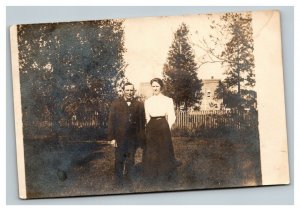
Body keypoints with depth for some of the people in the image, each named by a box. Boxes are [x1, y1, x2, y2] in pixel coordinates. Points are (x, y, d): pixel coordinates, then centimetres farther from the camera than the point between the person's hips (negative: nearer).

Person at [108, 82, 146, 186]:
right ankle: (119, 182, 18)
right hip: (119, 138, -1)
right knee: (119, 160, 7)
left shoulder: (139, 105, 3)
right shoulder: (116, 104, 1)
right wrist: (112, 137, -8)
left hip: (133, 138, 1)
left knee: (130, 161, 7)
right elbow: (111, 121, -2)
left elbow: (142, 123, 1)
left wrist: (141, 138, -4)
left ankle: (128, 180, 19)